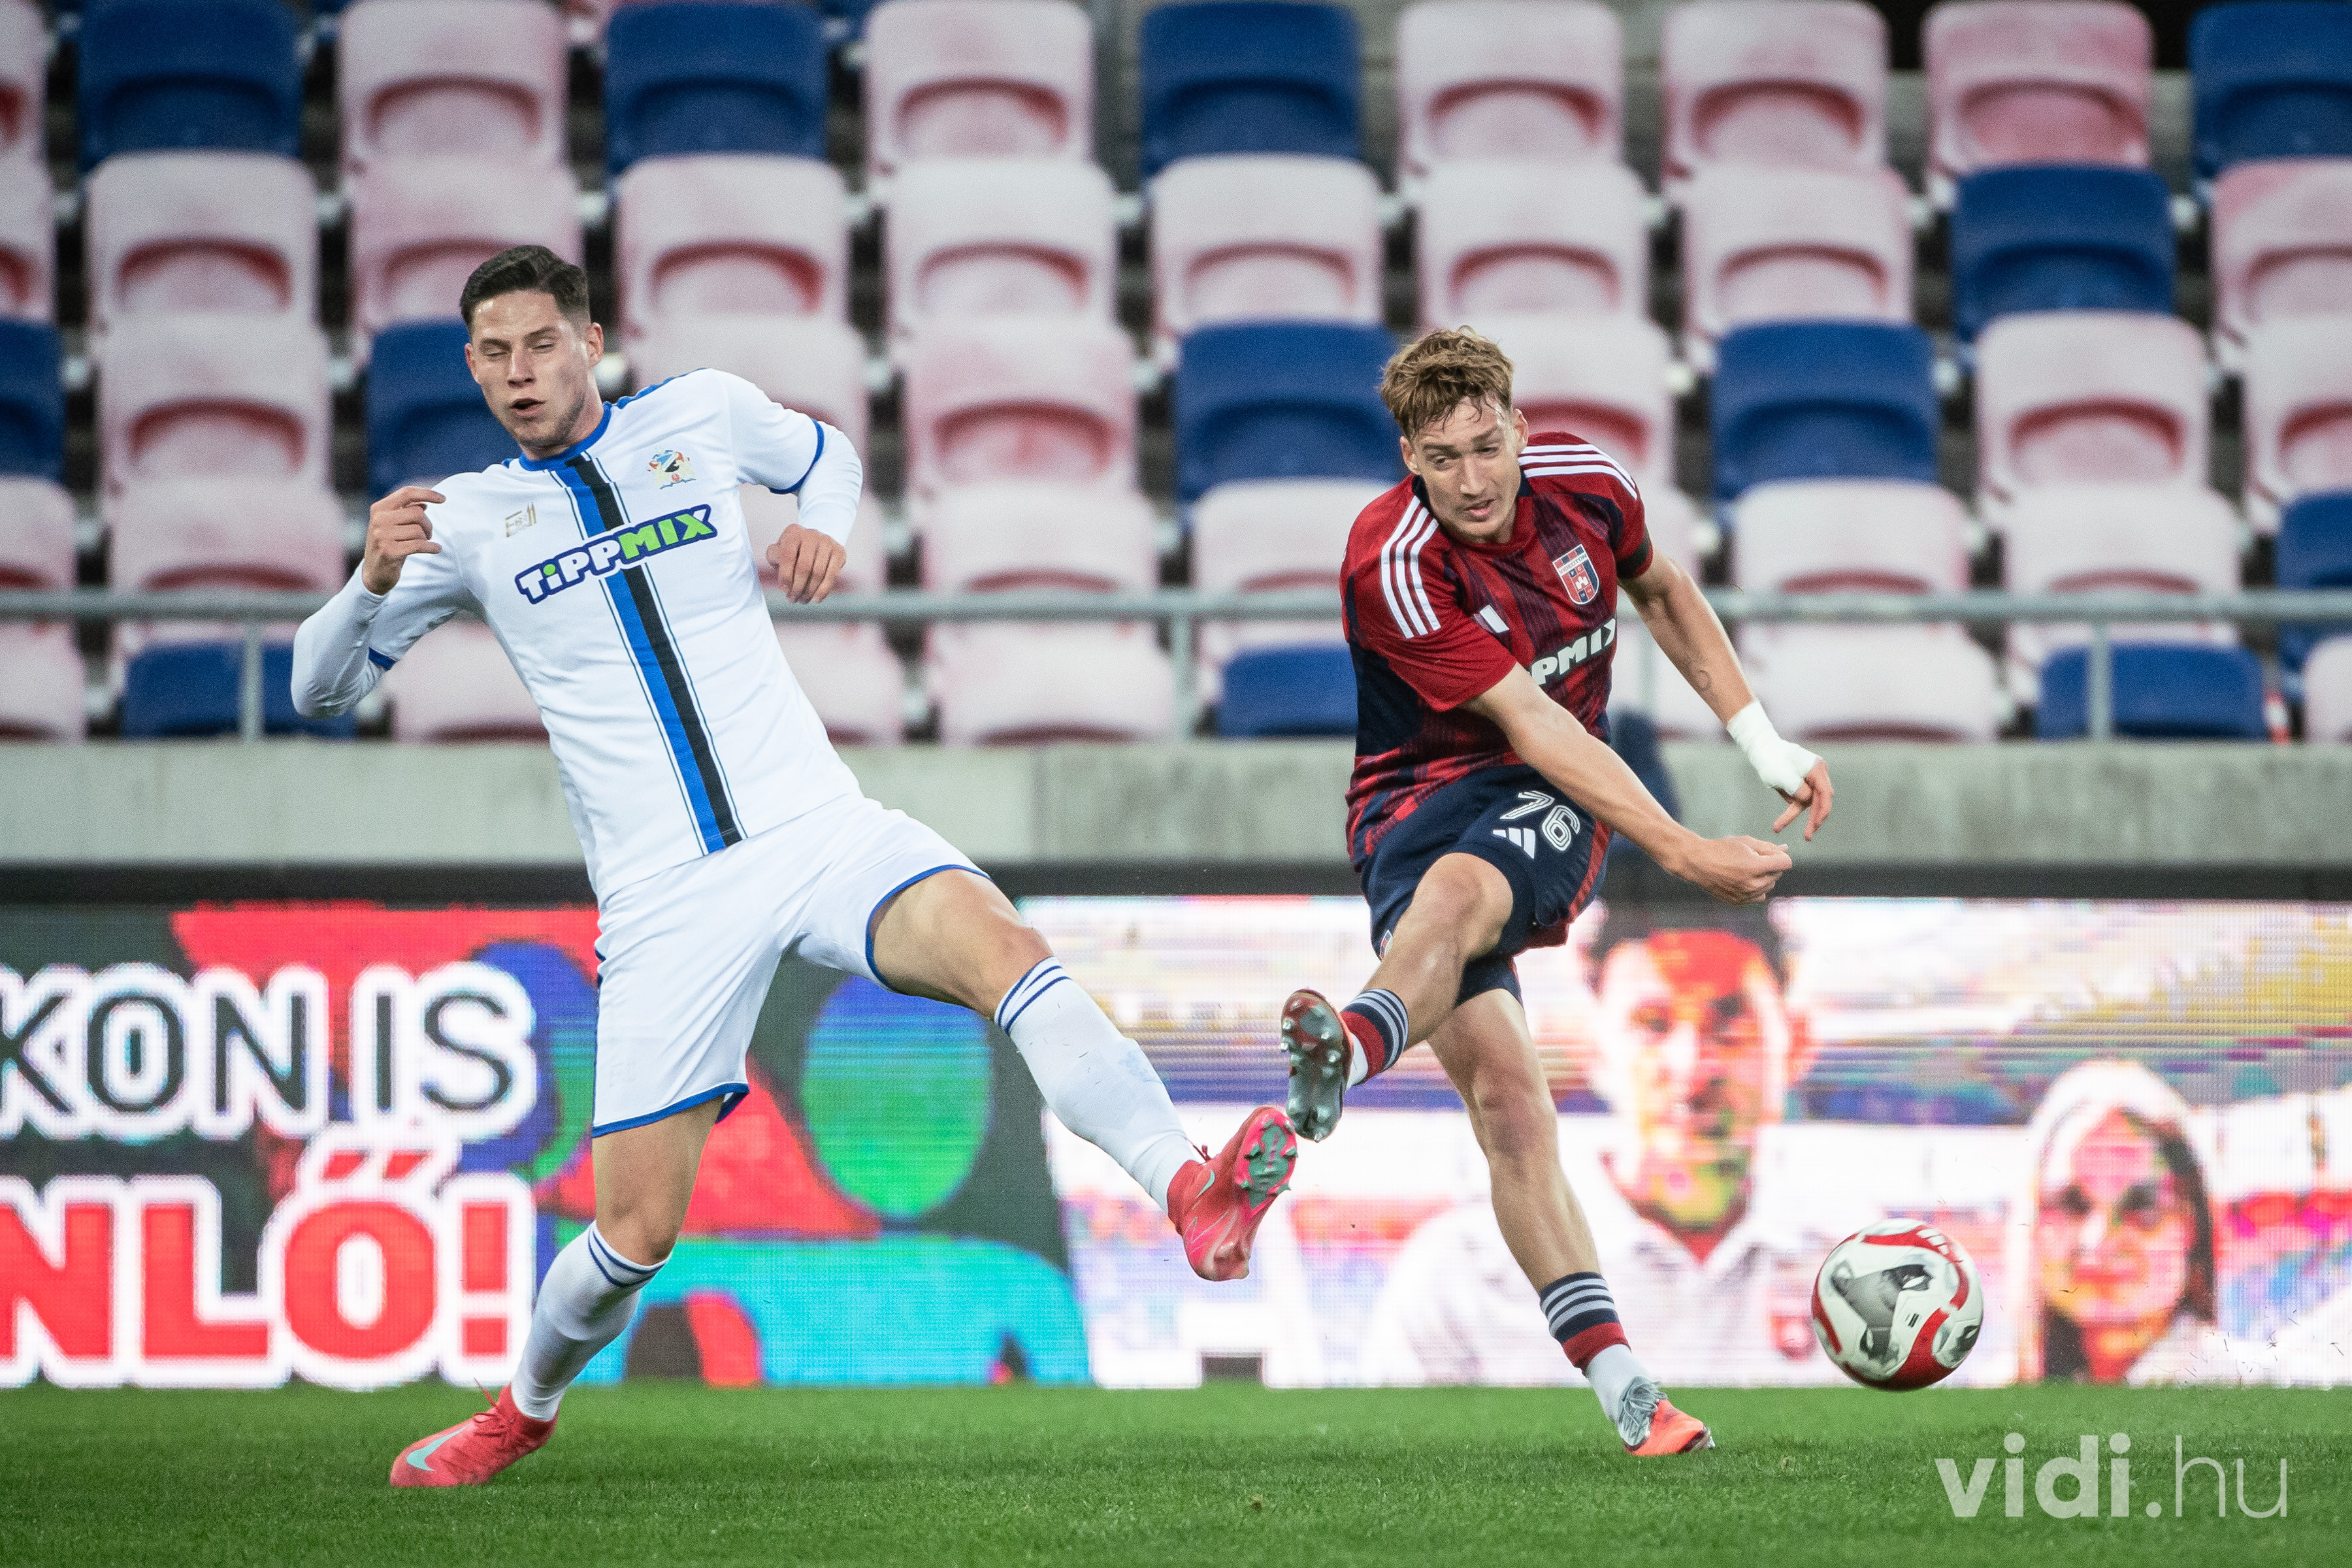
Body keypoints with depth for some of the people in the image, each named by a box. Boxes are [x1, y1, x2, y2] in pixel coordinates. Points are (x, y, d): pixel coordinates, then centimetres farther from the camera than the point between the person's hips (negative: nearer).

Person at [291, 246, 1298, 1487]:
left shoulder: (705, 412, 7)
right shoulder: (465, 523, 6)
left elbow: (825, 454, 28)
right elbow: (320, 688, 9)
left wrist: (823, 526, 5)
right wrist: (372, 581, -12)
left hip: (819, 829, 0)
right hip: (663, 905, 0)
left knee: (1001, 950, -31)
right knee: (637, 1231, -3)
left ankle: (1192, 1195, -46)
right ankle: (527, 1407, 28)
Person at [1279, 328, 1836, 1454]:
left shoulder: (1585, 484, -3)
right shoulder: (1394, 569, -19)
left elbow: (1664, 594, 20)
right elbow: (1534, 726, -22)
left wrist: (1765, 743, 15)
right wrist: (1682, 852, -27)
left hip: (1552, 811, 2)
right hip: (1420, 800, -2)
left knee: (1456, 891, -37)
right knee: (1504, 1095, -21)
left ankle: (1347, 1054, -68)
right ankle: (1622, 1387, -24)